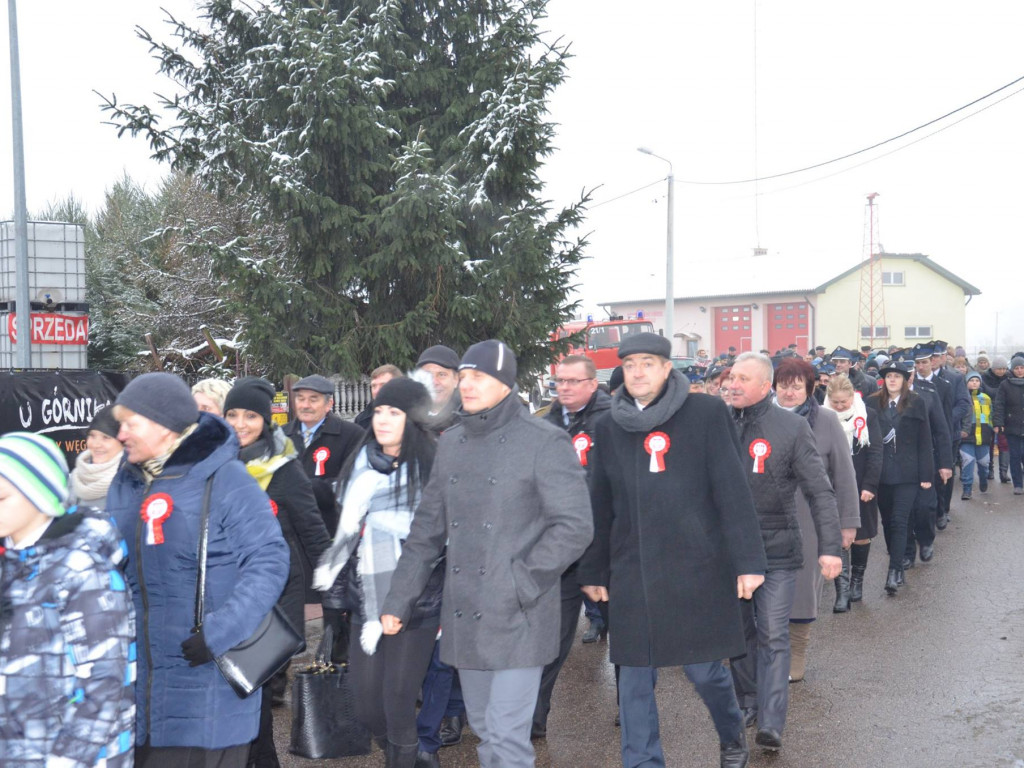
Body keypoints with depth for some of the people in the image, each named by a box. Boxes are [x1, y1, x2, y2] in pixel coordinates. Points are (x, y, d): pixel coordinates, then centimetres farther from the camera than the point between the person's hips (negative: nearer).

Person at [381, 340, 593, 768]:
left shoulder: (544, 442, -9)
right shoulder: (450, 443, 10)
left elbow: (574, 527, -13)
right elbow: (426, 529, 15)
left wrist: (520, 584, -17)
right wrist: (398, 600, 11)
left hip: (518, 620, -6)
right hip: (464, 620, 6)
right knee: (484, 732, 16)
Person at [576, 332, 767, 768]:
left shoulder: (706, 413, -3)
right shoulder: (610, 427, 7)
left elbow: (732, 492, -5)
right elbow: (599, 506, 11)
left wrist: (748, 560, -8)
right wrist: (593, 571, 12)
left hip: (695, 569, -3)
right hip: (631, 575, 3)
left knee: (704, 668, 7)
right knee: (634, 679, 6)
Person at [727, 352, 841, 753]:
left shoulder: (791, 427, -7)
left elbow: (820, 491, -7)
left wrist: (830, 547, -15)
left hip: (776, 550, -3)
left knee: (773, 637, -2)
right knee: (739, 631, 14)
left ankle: (771, 723, 0)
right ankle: (748, 702, 30)